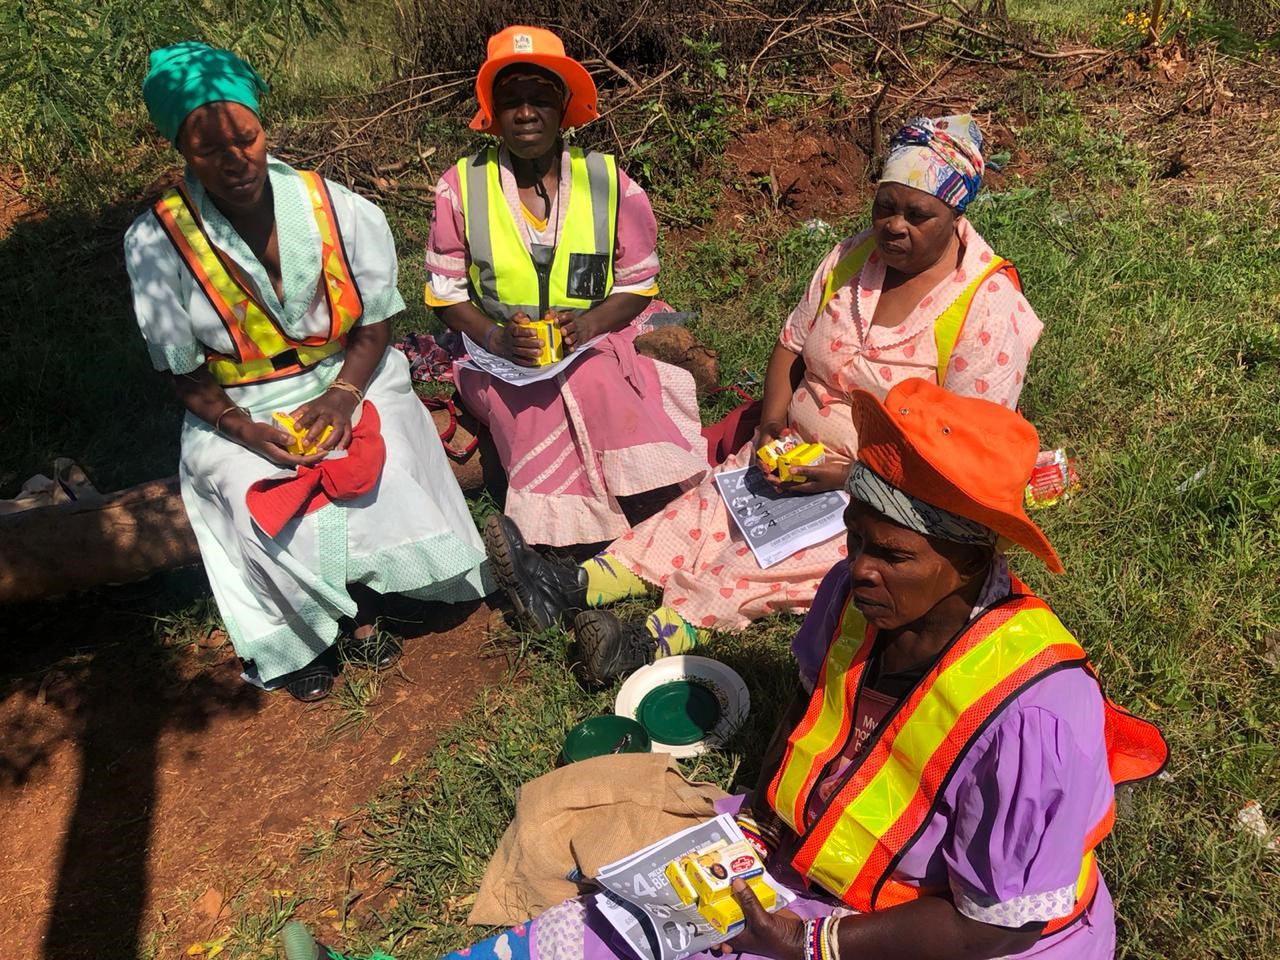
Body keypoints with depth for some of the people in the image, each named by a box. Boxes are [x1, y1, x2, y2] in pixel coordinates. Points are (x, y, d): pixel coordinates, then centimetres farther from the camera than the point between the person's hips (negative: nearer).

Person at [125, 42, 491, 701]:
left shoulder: (340, 211, -10)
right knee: (270, 505, -25)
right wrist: (246, 430, -20)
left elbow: (375, 323, -3)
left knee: (384, 471, -25)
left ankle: (360, 609, 1)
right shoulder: (156, 243, -13)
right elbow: (184, 373, -5)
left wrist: (342, 396, -20)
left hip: (347, 383, 1)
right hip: (239, 415, -1)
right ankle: (295, 642, 3)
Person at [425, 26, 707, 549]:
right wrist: (495, 337, -14)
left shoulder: (608, 181, 3)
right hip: (501, 360, -1)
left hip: (595, 345, 1)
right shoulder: (461, 185, 2)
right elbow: (445, 290, 6)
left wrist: (590, 323, -15)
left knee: (595, 382, -33)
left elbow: (638, 281, 6)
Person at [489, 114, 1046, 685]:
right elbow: (791, 344, 7)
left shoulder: (987, 305, -17)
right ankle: (573, 589, -25)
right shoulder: (852, 258, 1)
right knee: (713, 503, -15)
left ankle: (653, 643, -42)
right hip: (803, 451, 6)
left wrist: (850, 474, -25)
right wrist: (773, 423, -11)